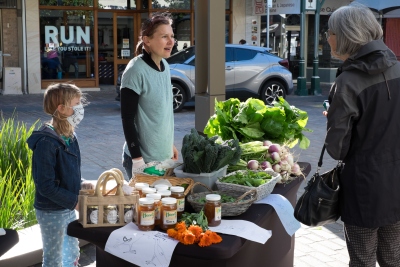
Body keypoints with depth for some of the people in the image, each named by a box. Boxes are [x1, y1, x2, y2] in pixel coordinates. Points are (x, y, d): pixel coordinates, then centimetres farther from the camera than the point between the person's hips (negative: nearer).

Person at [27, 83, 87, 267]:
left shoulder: (69, 136, 2)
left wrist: (81, 186, -2)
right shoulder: (47, 143, -24)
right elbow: (46, 186, -25)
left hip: (68, 208, 8)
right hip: (51, 212, -8)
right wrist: (75, 201, -22)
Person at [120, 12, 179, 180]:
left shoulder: (165, 66, 4)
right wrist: (137, 159, -19)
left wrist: (170, 144, 16)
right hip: (143, 158, -7)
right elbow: (127, 118, -17)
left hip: (164, 155, 7)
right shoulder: (136, 70, -18)